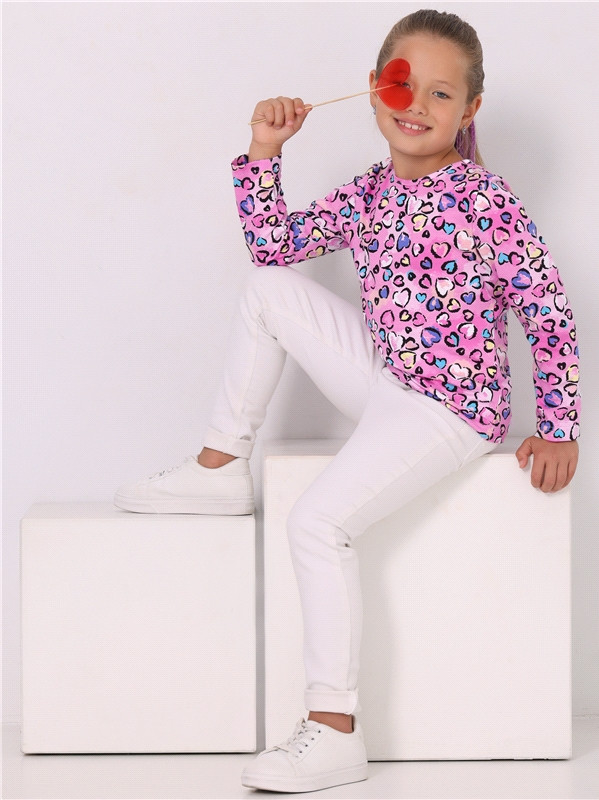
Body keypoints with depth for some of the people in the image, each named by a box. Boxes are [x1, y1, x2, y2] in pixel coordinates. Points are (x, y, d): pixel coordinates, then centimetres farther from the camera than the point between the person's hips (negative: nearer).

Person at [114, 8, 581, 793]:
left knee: (317, 521, -23)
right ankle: (221, 471, 11)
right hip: (387, 381, 7)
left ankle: (335, 735, -21)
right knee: (269, 287, 5)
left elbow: (550, 310, -13)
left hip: (451, 407, -7)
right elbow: (274, 242, 11)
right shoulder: (369, 193, 6)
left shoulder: (484, 201, -14)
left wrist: (558, 428, -13)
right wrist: (265, 153, -2)